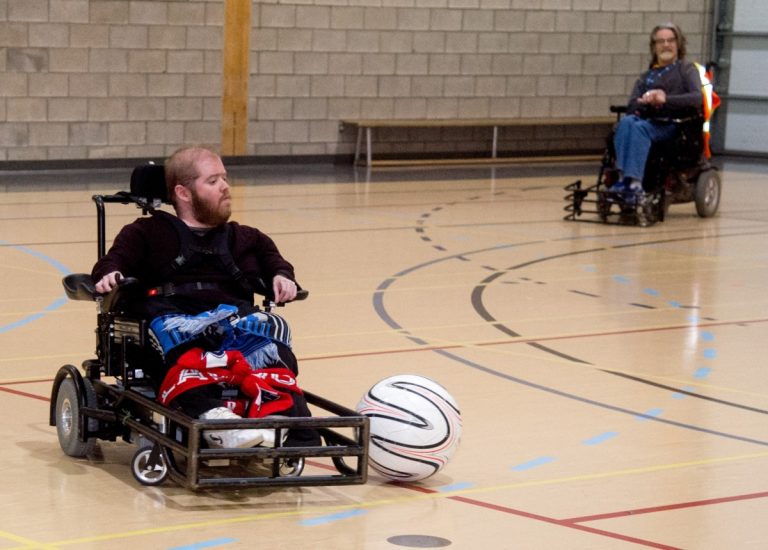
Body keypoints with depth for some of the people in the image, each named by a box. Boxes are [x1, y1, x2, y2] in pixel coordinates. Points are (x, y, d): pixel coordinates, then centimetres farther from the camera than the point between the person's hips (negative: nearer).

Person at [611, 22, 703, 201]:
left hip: (674, 125, -4)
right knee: (626, 122, -31)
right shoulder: (646, 77, 28)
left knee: (640, 127, -34)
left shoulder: (686, 69, 16)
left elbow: (698, 98, -4)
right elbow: (632, 105, 11)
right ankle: (623, 177, -46)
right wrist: (646, 102, -12)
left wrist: (666, 99, -17)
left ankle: (634, 182, -49)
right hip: (650, 120, 4)